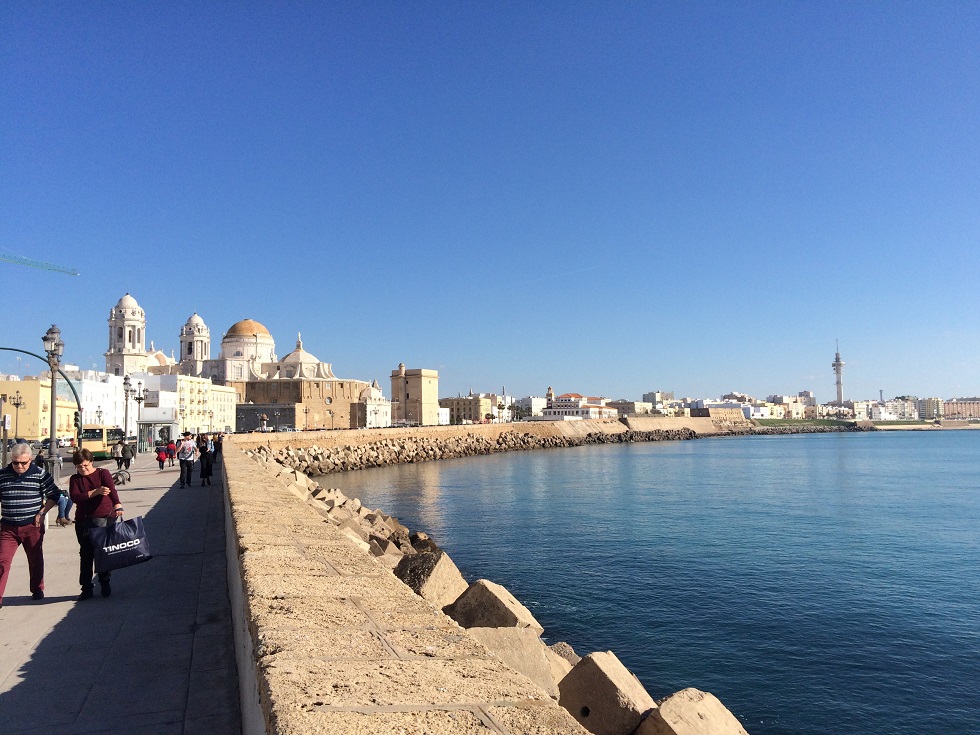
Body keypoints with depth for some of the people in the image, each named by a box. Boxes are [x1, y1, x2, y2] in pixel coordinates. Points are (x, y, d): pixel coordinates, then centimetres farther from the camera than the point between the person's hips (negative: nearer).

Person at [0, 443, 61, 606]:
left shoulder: (40, 474, -5)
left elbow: (54, 495, 0)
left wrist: (42, 513, -8)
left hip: (32, 526, -1)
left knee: (35, 559, 12)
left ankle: (37, 590, 30)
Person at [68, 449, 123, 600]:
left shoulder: (103, 473, -2)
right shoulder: (75, 479, 6)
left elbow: (112, 489, -19)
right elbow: (75, 497, -10)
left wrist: (117, 504, -37)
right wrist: (95, 492, -23)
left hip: (105, 519, -2)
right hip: (83, 521, 2)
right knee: (86, 554, 5)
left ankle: (105, 584, 18)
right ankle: (86, 588, 13)